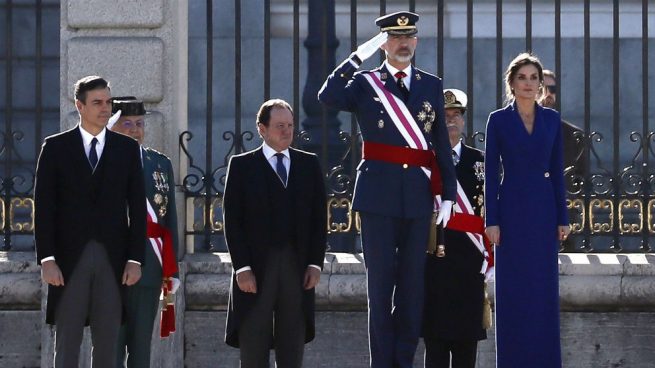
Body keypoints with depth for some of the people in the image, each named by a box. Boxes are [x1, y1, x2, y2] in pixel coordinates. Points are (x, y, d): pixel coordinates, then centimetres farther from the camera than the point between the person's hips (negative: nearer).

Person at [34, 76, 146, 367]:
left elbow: (137, 207, 7)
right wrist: (46, 259, -9)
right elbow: (43, 207, 0)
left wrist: (135, 258, -1)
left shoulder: (127, 148, 8)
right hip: (69, 259, -1)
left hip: (113, 259, 2)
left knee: (107, 344, 3)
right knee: (67, 344, 0)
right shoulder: (56, 147, 3)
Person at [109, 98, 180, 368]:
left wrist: (171, 268, 4)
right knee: (112, 344, -1)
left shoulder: (161, 164, 11)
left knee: (141, 345, 5)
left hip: (148, 267, 3)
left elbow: (170, 218, 10)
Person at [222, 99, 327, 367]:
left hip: (297, 267, 2)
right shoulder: (242, 165, 3)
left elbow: (319, 217, 9)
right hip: (256, 267, -2)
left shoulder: (309, 164, 12)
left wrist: (316, 263, 0)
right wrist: (242, 267, -10)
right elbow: (232, 220, -2)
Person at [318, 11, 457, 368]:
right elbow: (328, 97, -16)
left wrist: (447, 194, 4)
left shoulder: (432, 86, 11)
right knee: (381, 281, 0)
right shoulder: (365, 84, 4)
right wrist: (359, 55, -18)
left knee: (412, 283, 5)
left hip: (418, 195, 2)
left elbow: (442, 144, 10)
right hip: (379, 195, -2)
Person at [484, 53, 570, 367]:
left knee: (544, 287, 4)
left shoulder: (552, 119, 7)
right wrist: (491, 220, -8)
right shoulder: (498, 120, -1)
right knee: (512, 289, 0)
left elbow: (557, 170, 8)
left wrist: (562, 218, 4)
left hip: (543, 208, 3)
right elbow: (491, 173, -2)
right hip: (512, 208, -3)